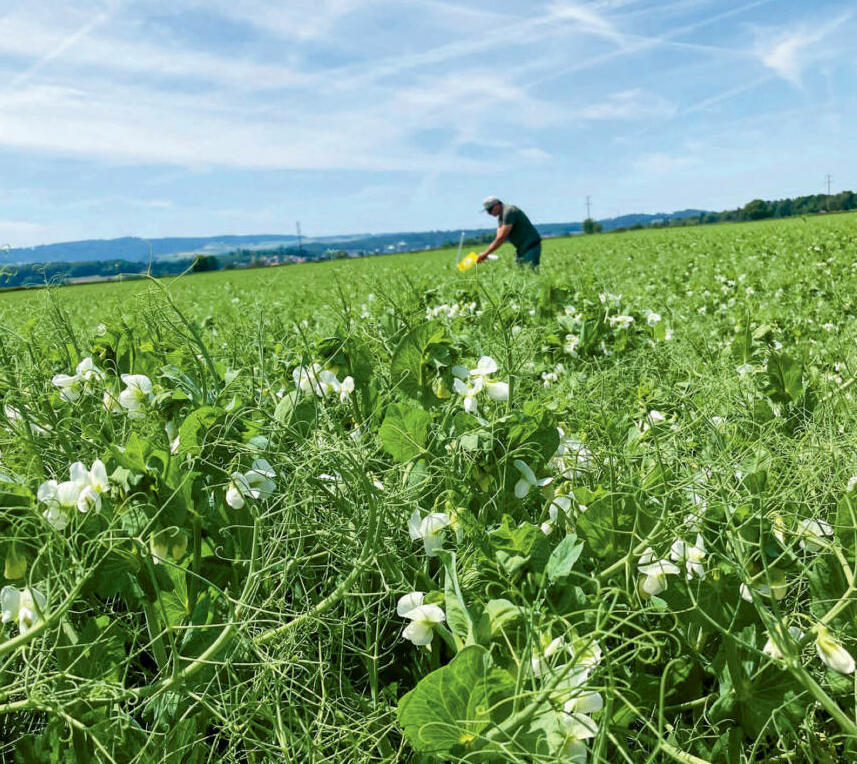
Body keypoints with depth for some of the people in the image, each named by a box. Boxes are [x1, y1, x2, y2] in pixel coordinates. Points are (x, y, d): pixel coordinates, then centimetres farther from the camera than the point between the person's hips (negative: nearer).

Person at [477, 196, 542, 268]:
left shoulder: (509, 211, -18)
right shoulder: (501, 217, 12)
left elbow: (501, 238, -22)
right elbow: (498, 238, 9)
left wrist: (485, 253, -18)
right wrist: (485, 252, -4)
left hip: (531, 247, -9)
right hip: (521, 249, 10)